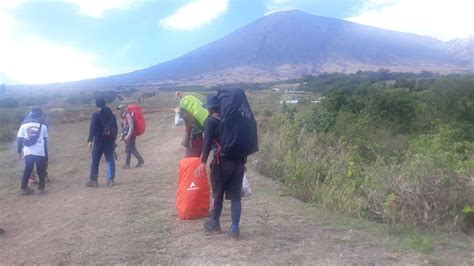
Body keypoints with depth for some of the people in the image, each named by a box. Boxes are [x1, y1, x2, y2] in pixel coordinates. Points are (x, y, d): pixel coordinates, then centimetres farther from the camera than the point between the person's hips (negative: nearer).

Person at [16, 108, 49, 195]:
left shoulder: (24, 125, 7)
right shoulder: (43, 126, 6)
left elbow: (19, 140, 6)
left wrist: (19, 152, 14)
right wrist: (46, 153, 19)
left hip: (28, 152, 2)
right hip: (40, 152, -2)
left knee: (27, 169, 13)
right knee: (41, 170, 11)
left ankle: (23, 188, 12)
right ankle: (41, 187, 11)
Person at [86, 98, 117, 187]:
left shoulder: (96, 115, -7)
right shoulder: (111, 115, 9)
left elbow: (92, 128, -14)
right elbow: (116, 128, 13)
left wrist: (90, 140, -15)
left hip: (99, 141, -4)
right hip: (110, 141, 4)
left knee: (95, 160, 4)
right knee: (110, 160, 7)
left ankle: (93, 180, 5)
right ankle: (111, 179, 5)